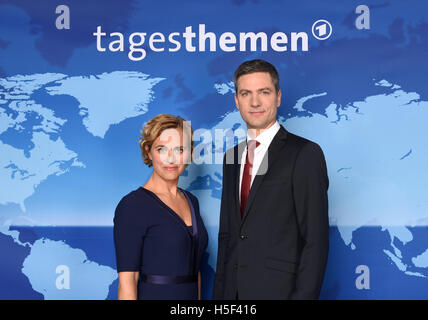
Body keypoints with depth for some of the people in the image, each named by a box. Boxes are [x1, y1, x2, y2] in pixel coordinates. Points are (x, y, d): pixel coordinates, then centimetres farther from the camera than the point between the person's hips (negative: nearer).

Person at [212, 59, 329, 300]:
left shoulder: (305, 154, -9)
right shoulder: (232, 157, 11)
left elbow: (315, 240, -12)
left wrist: (303, 295, -17)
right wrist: (219, 292, 10)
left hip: (279, 289, -5)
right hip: (233, 290, 5)